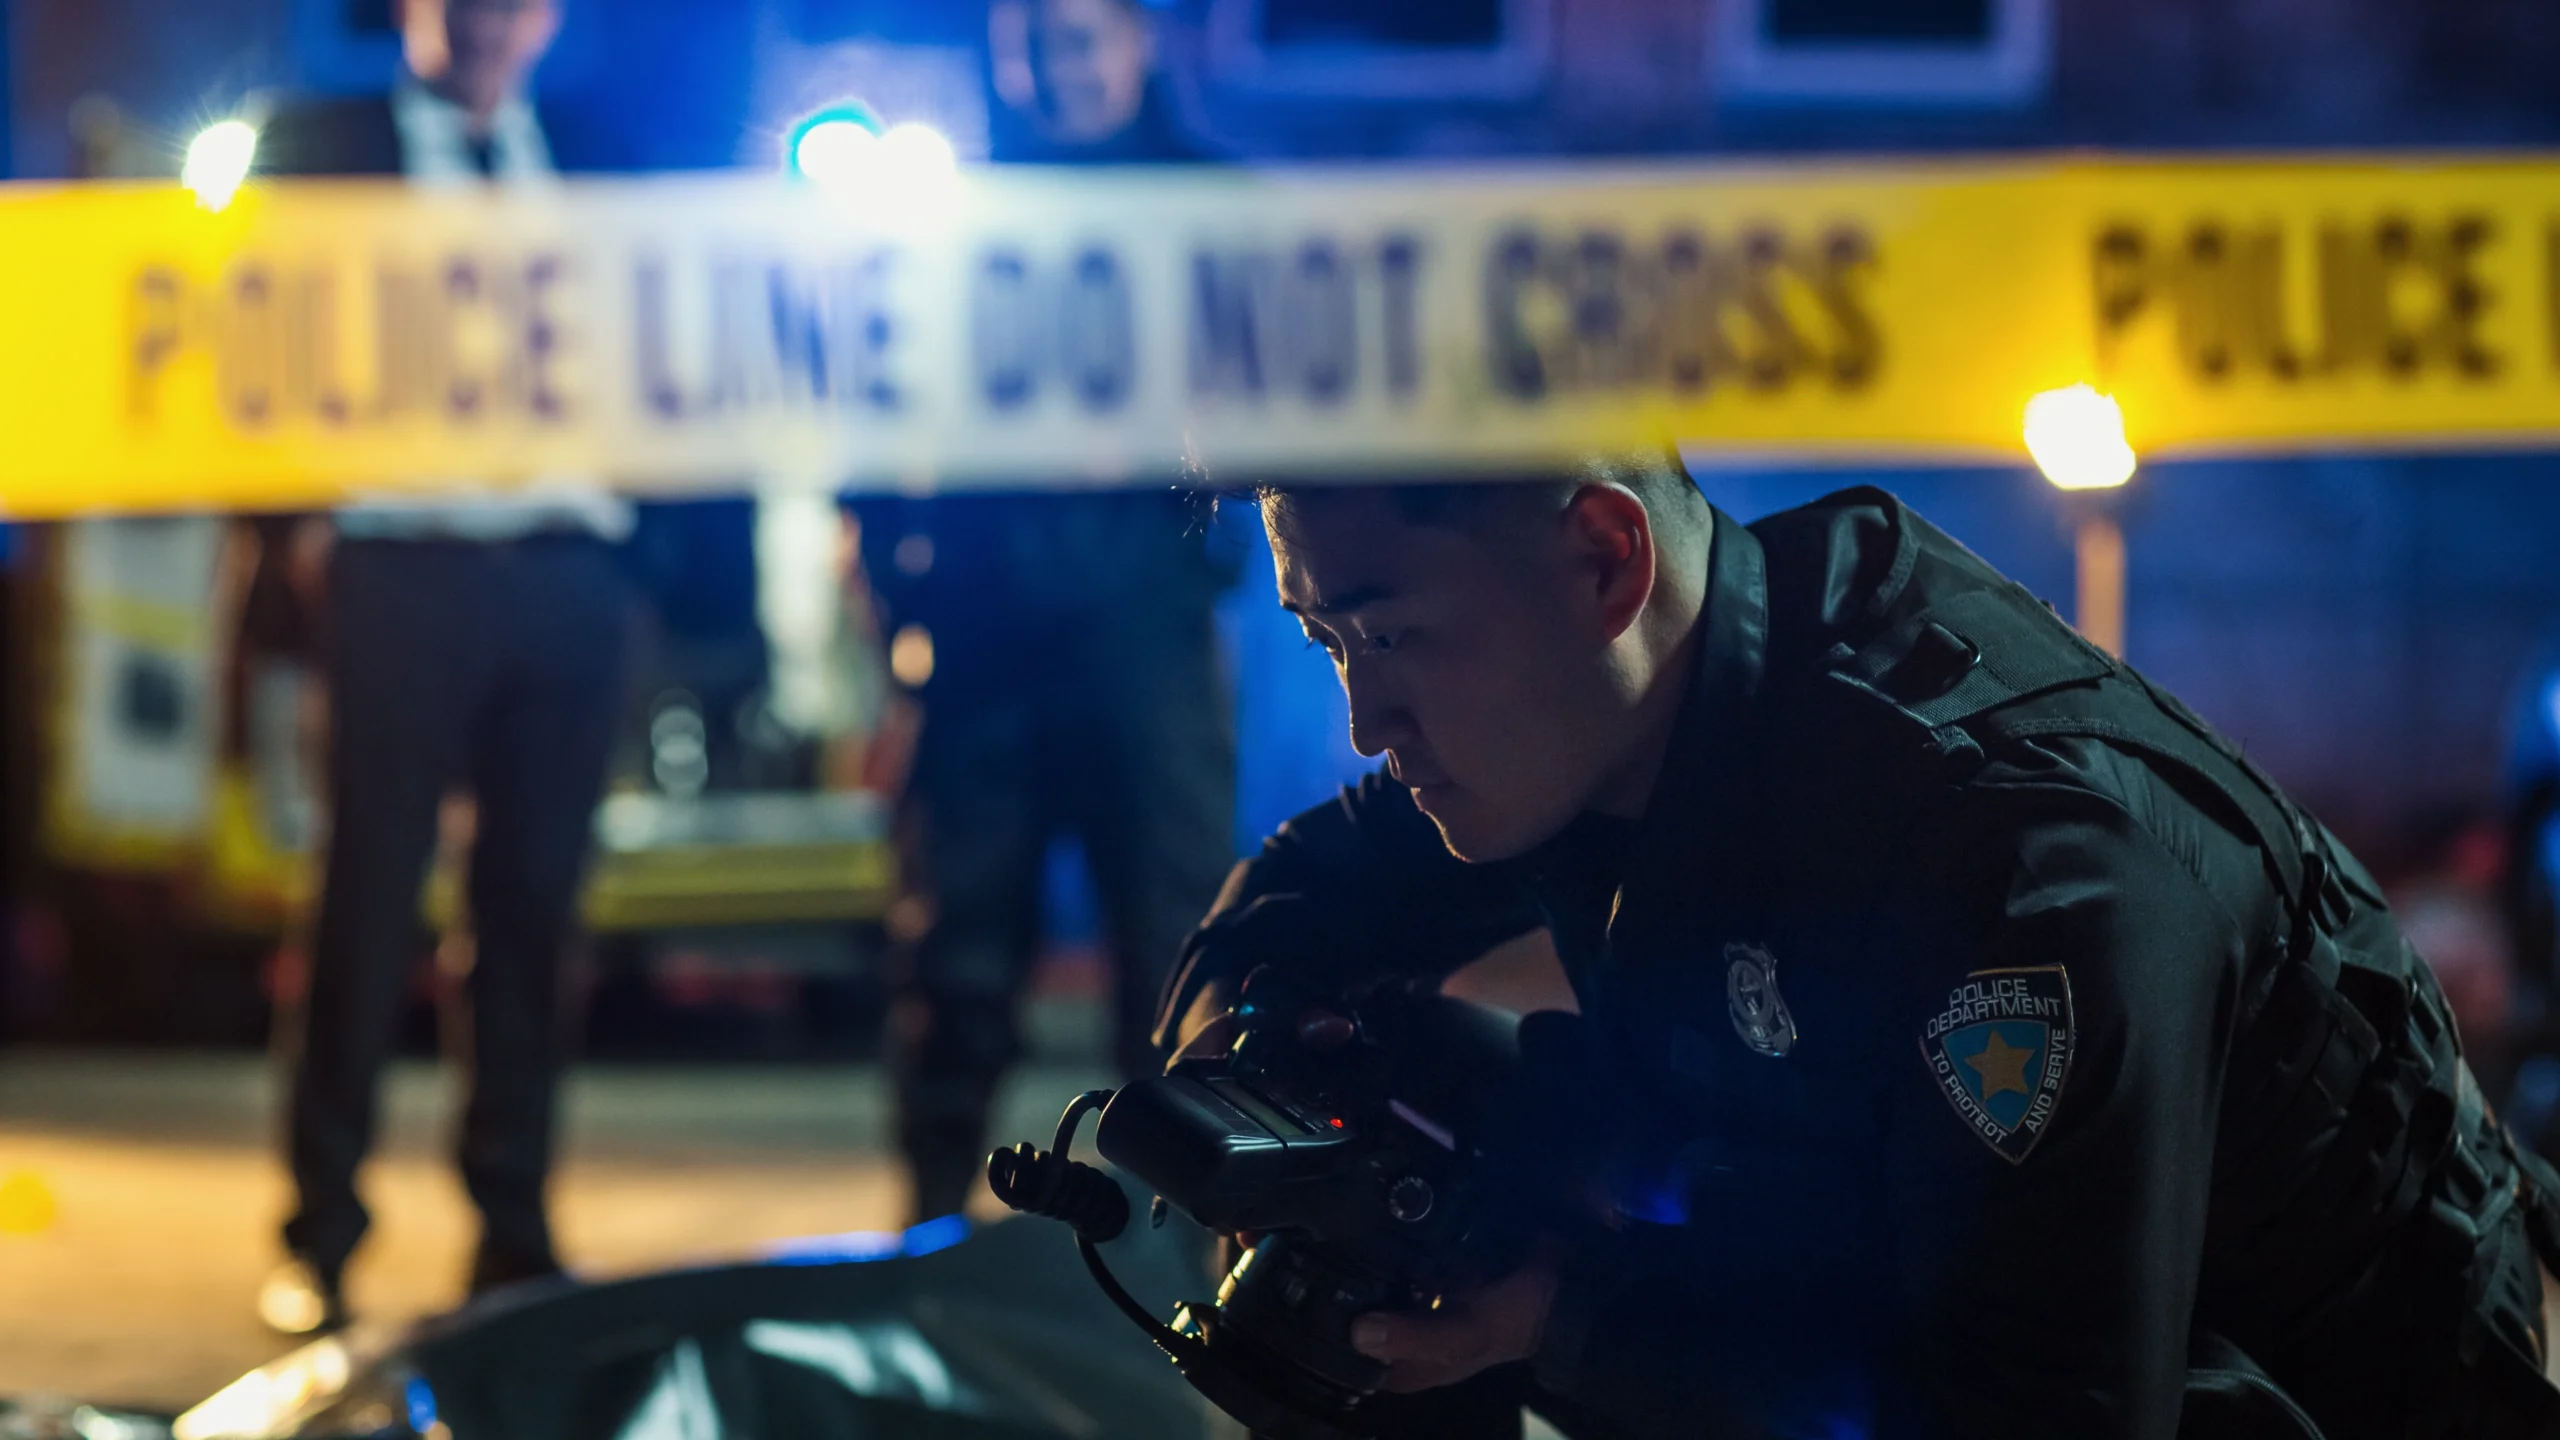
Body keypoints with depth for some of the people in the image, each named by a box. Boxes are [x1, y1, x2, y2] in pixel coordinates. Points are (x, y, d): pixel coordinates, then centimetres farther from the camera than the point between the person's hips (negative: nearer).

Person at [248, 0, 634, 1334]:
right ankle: (321, 1234, 6)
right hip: (406, 561, -3)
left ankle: (513, 1224, 11)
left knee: (534, 898, 4)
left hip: (565, 562, 3)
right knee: (370, 893, -2)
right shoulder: (322, 142, 9)